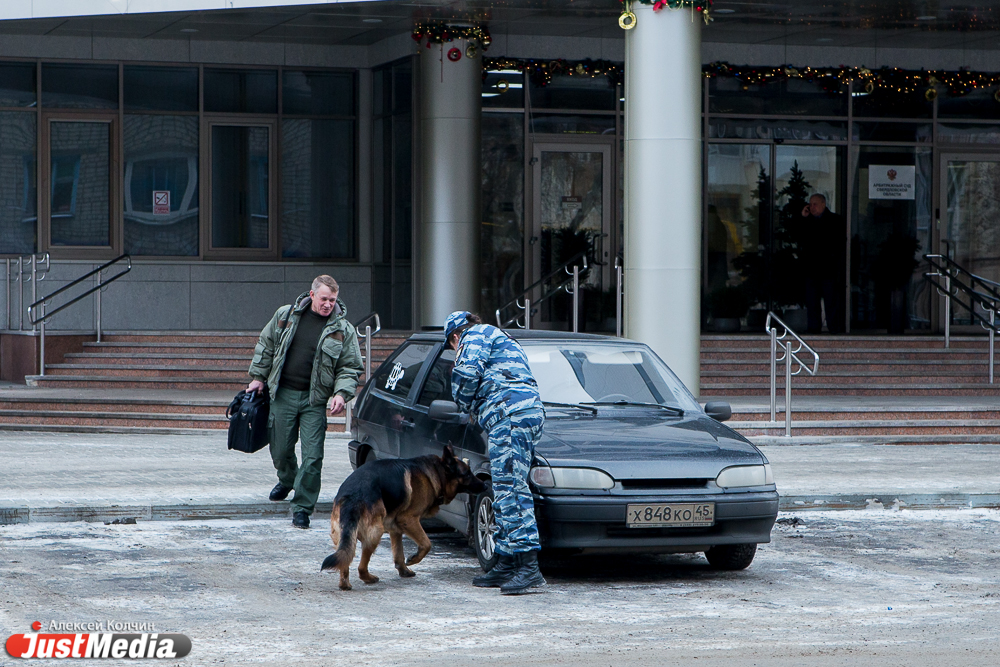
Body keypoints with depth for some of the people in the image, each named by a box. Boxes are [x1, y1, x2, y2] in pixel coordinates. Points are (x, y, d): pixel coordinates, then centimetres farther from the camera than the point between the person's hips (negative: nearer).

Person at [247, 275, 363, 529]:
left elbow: (351, 367, 0)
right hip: (283, 395, 2)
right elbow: (265, 346, 14)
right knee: (280, 450, 12)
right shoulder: (285, 316, 4)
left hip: (315, 401, -2)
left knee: (312, 456, -8)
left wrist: (342, 393, -15)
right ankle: (286, 480, 45)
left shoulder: (343, 330, -1)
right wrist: (258, 377, 11)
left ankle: (302, 507, 0)